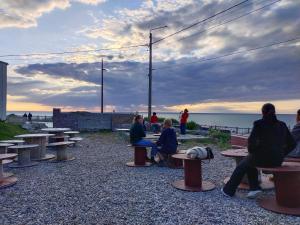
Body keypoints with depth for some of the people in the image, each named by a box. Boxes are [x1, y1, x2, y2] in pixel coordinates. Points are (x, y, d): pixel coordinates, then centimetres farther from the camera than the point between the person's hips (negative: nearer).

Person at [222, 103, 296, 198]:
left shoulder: (259, 124, -7)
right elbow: (292, 144, 9)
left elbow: (252, 141, -15)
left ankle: (229, 190, 34)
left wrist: (251, 152, 4)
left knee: (242, 165, 24)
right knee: (250, 162, 32)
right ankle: (254, 188, 21)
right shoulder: (282, 125, 8)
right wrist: (280, 155, 15)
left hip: (262, 157, -5)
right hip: (277, 161, 5)